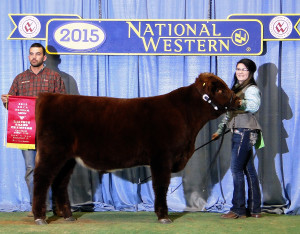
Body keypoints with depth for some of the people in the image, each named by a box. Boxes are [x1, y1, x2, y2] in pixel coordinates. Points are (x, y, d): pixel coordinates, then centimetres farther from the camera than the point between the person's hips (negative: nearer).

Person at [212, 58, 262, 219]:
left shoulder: (252, 89, -7)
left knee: (237, 169, -10)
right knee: (249, 170, 8)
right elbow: (229, 112, 25)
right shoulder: (236, 89, 21)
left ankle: (238, 209, -7)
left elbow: (254, 106, -27)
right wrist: (220, 130, 23)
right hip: (239, 133, 9)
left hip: (245, 132, -9)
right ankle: (254, 209, 10)